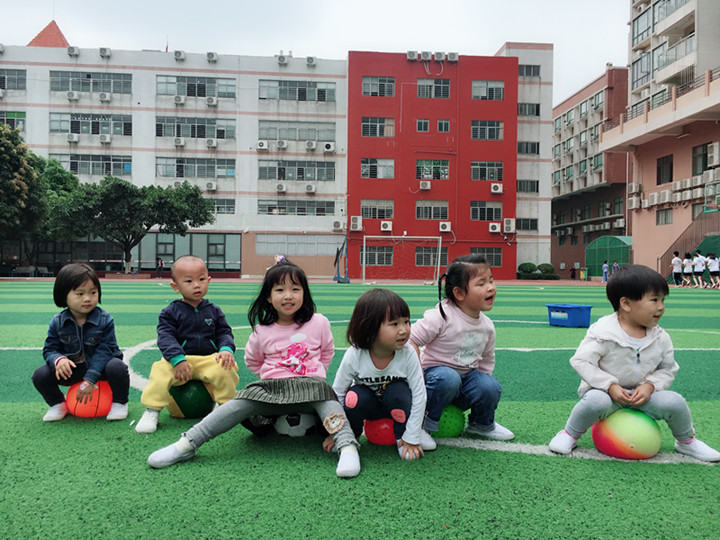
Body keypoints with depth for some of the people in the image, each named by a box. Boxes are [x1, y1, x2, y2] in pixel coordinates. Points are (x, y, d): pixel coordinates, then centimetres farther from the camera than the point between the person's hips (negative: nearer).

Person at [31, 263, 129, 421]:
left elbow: (104, 350, -19)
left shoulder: (105, 319, -17)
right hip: (72, 368, 3)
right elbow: (50, 349, -3)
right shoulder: (57, 322, -7)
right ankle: (58, 404, 14)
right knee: (40, 375, -15)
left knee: (117, 367, -33)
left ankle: (119, 403, -4)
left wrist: (90, 380, -26)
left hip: (99, 366, -3)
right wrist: (58, 360, -30)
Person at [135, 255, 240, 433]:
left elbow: (224, 332, 10)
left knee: (226, 368, -28)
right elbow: (165, 337, -8)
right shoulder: (170, 313, 2)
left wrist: (226, 349, -13)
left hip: (209, 359, 1)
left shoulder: (214, 311, 10)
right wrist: (178, 359, -24)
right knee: (161, 371, -30)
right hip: (179, 360, -1)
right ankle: (152, 411, -13)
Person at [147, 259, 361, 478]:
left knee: (326, 399, -33)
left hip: (310, 385, -1)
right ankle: (187, 444, -24)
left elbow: (328, 352, 18)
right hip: (271, 388, 1)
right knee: (242, 403, -22)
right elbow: (252, 361, 21)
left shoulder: (319, 323, 1)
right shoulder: (262, 332, 3)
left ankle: (347, 447, -46)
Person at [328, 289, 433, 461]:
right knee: (355, 398, -31)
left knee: (399, 391, -32)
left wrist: (411, 438, -20)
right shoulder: (354, 356, -28)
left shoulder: (408, 354, -28)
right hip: (368, 405, 0)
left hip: (396, 405, 0)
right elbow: (337, 392, -14)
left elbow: (419, 394, -21)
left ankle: (402, 436, -5)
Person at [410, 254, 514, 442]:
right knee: (448, 379, -39)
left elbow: (487, 360, 15)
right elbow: (411, 340, -19)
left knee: (491, 387, -23)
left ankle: (482, 424, 11)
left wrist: (483, 384, 4)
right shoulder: (441, 317, -21)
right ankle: (425, 422, -12)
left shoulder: (487, 326, 0)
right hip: (436, 369, -5)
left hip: (467, 376, 5)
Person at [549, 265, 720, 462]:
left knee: (674, 401, -17)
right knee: (596, 401, -36)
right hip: (606, 391, -4)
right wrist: (610, 386, -24)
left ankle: (686, 441, 16)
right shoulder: (603, 334, -19)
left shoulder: (661, 338, -3)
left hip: (643, 394, 4)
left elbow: (668, 369, 7)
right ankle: (570, 434, -6)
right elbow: (581, 361, -18)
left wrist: (650, 386, -13)